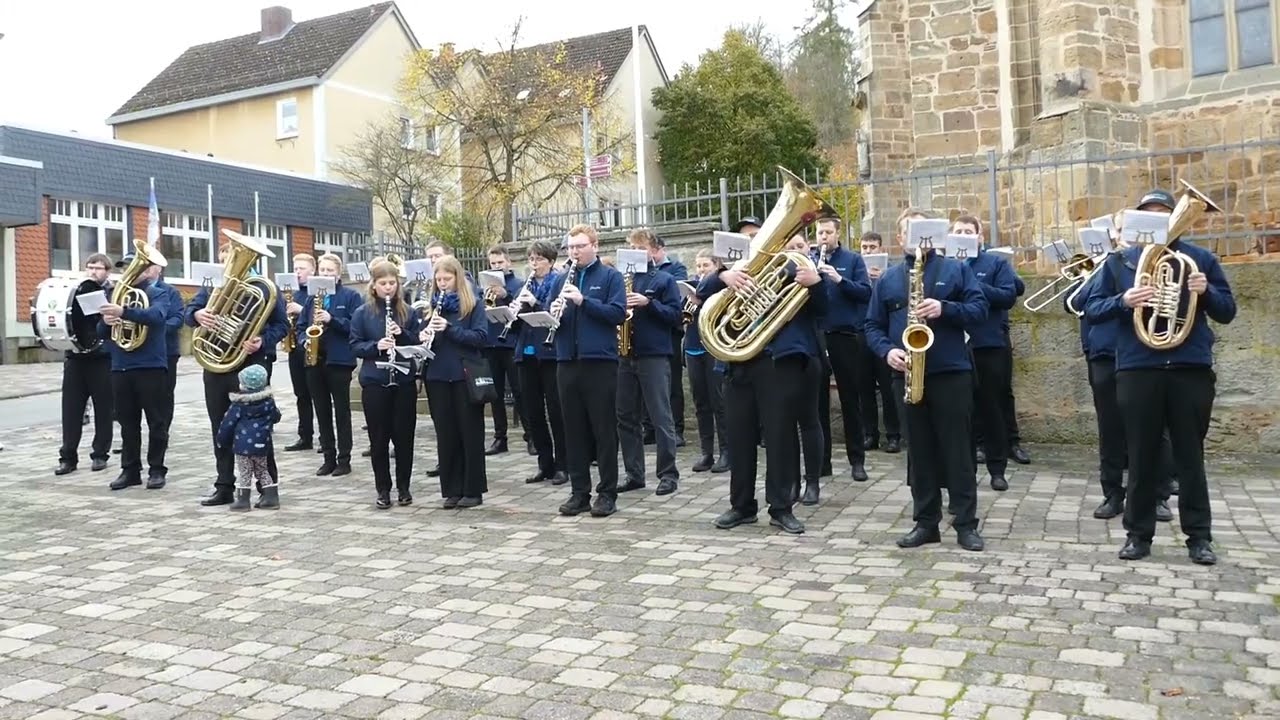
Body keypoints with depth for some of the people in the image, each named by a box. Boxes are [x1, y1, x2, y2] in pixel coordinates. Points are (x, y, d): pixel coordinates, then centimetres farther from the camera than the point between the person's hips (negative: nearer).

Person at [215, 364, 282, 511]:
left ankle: (242, 500, 5)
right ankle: (271, 497, 12)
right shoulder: (269, 401, 0)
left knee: (244, 473, 6)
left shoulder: (238, 404, -9)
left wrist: (222, 440, 9)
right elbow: (276, 417, 13)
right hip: (262, 445, 4)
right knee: (262, 471, 16)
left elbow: (228, 424, -6)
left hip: (243, 445, -4)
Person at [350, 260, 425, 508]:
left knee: (404, 436, 6)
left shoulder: (408, 312, 5)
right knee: (379, 438, 5)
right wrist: (375, 346, -19)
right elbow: (354, 345, -1)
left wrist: (402, 334, -13)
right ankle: (383, 489, 17)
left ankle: (404, 487, 19)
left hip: (404, 381, 1)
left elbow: (420, 343, 5)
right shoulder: (362, 313, 1)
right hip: (374, 382, -1)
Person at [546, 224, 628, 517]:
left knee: (604, 429, 1)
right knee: (574, 430, 8)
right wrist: (553, 313, -10)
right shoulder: (561, 280, 15)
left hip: (600, 362, -4)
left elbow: (618, 313, -11)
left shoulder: (610, 276, 1)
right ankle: (579, 492, 16)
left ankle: (607, 493, 9)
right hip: (567, 363, 5)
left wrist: (584, 300, -20)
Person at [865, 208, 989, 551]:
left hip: (951, 372, -2)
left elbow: (979, 309, -2)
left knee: (958, 449, 1)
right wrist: (887, 350, -9)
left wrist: (945, 309, -19)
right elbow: (873, 326, 10)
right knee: (919, 451, 8)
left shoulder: (956, 269, 5)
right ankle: (925, 522, 17)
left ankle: (966, 523, 9)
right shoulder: (887, 279, 11)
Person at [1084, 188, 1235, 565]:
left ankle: (1199, 536, 15)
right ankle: (1138, 533, 14)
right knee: (1142, 456, 6)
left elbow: (1227, 312, 9)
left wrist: (1207, 292, -12)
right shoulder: (1119, 261, 8)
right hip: (1138, 370, 0)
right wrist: (1123, 301, -16)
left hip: (1191, 369, 0)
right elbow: (1091, 309, 4)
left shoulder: (1201, 258, 9)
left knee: (1190, 455, 6)